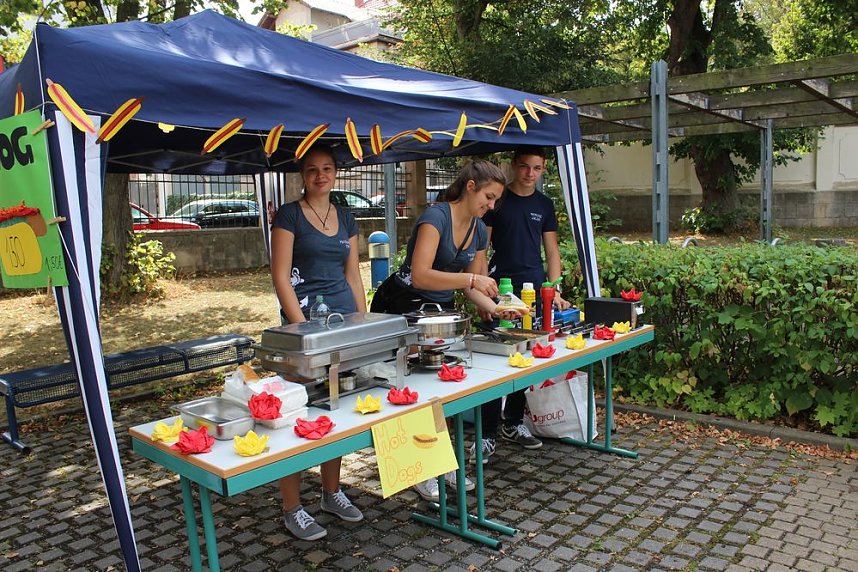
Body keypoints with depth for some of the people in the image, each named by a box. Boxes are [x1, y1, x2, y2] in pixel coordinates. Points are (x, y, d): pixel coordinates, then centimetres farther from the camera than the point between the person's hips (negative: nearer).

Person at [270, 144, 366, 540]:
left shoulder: (345, 218, 14)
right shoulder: (289, 215, -3)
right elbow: (281, 277, -9)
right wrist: (302, 327, -15)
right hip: (305, 320, -6)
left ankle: (332, 493, 28)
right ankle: (292, 509, 9)